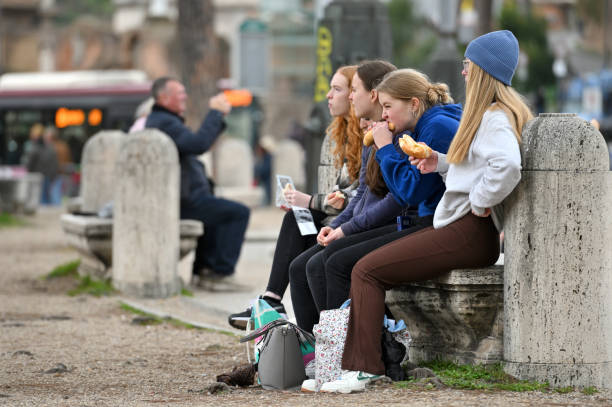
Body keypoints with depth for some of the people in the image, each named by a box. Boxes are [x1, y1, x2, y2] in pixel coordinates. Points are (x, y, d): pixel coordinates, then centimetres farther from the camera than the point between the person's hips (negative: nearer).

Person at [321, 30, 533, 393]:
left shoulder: (496, 118, -15)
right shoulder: (496, 114, 18)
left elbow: (507, 166, -35)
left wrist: (480, 203, -22)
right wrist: (442, 163, 12)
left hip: (470, 232, -11)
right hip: (463, 230, 11)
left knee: (367, 271, -11)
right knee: (369, 269, 12)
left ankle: (363, 368, -11)